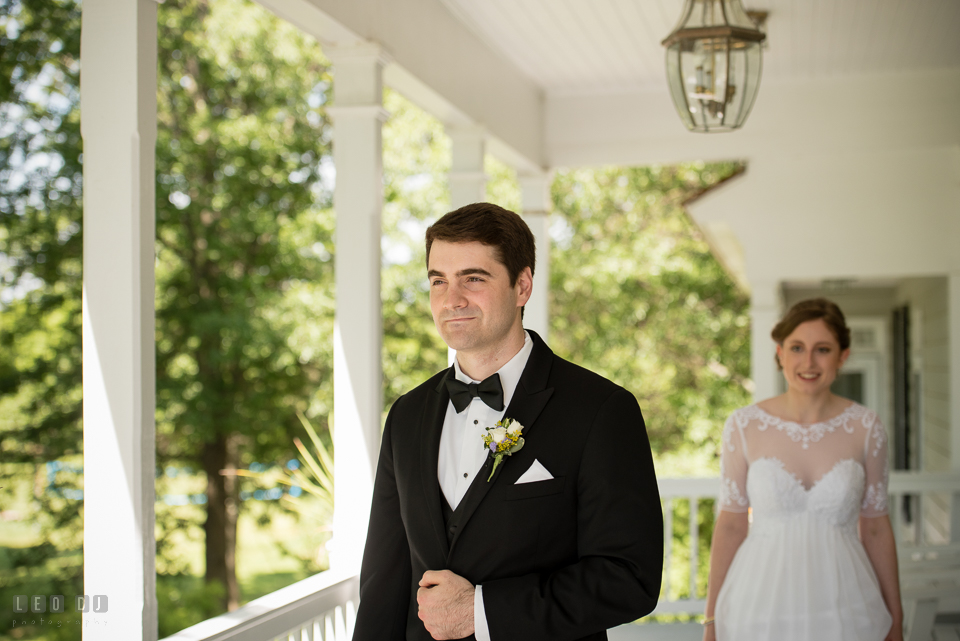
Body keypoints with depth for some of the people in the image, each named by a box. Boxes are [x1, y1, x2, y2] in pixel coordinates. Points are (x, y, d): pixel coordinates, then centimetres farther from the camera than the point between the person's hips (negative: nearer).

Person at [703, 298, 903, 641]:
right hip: (762, 608, -1)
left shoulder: (865, 427, -3)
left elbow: (876, 527, 4)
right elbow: (731, 524, 0)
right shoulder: (743, 426, -6)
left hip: (842, 609, 1)